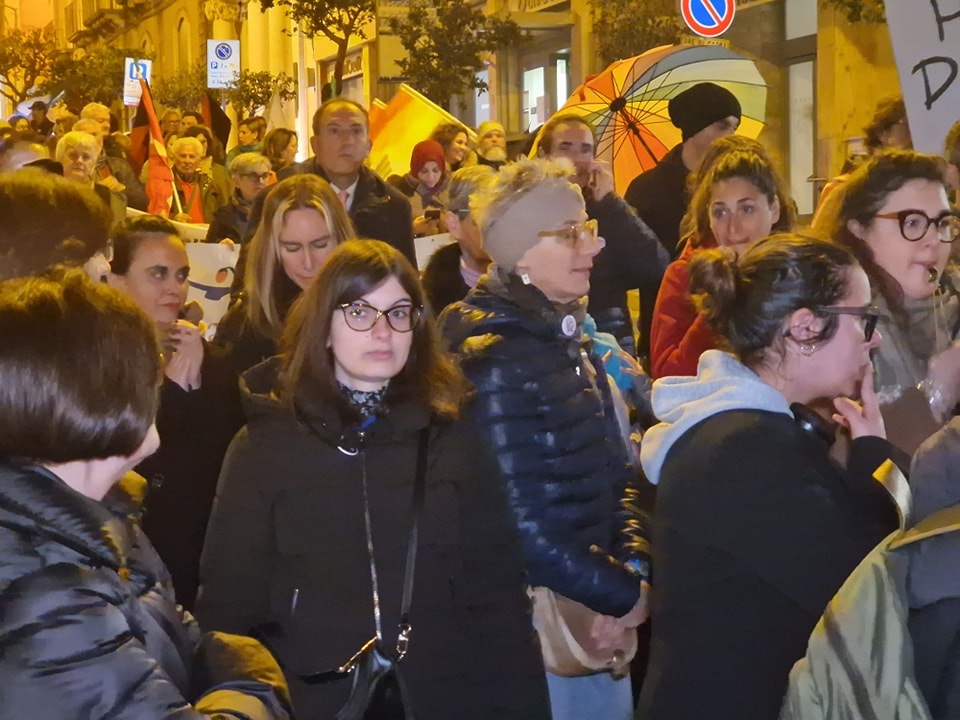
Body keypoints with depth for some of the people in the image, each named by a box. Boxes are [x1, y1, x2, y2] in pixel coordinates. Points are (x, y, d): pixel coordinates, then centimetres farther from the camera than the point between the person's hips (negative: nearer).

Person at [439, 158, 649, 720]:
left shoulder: (568, 341, 7)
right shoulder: (499, 362, -21)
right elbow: (524, 527, -23)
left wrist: (627, 571, 1)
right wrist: (625, 595, -13)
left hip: (599, 610, 8)